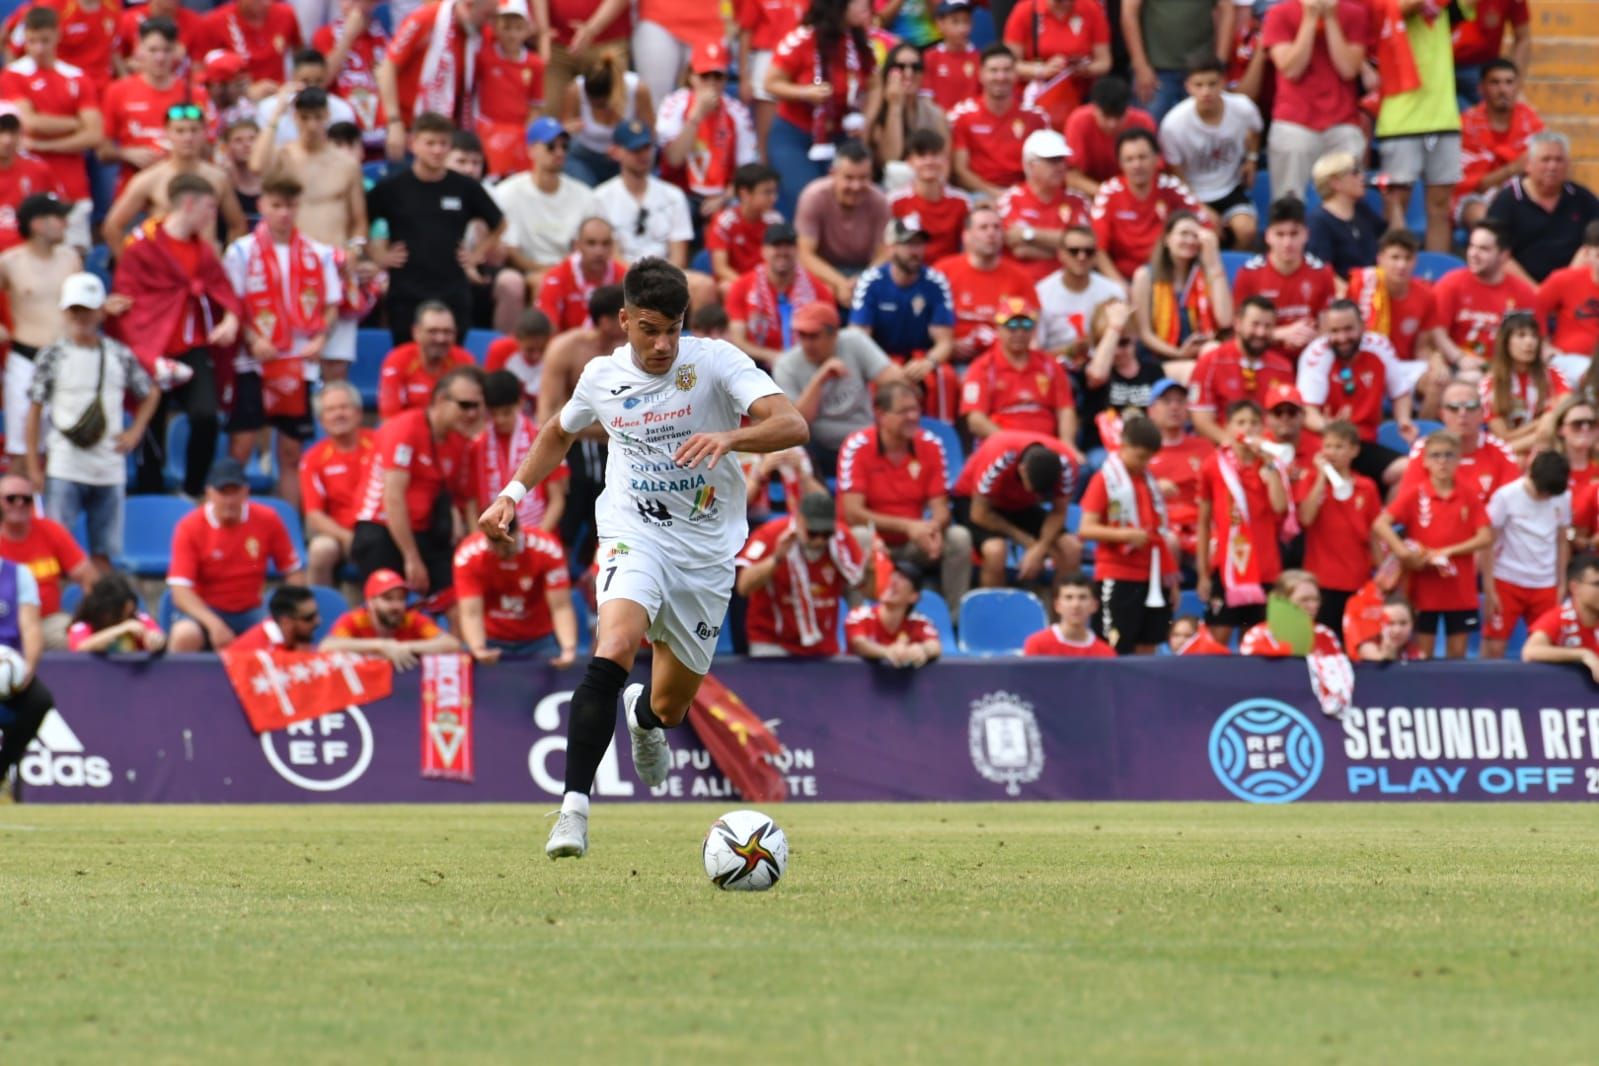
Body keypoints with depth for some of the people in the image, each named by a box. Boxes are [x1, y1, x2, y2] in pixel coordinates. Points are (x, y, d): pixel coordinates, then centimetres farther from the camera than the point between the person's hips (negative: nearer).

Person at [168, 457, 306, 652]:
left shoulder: (267, 521, -4)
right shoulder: (189, 527, -11)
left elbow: (294, 572, 5)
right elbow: (180, 590, -17)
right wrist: (213, 624, -31)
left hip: (249, 612, 2)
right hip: (204, 611, -2)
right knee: (185, 634, -37)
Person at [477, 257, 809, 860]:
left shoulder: (716, 362, -12)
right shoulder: (602, 378, -1)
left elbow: (793, 426, -24)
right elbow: (560, 433, 22)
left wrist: (729, 437, -43)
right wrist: (512, 494, 10)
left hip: (707, 551, 0)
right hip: (634, 535, 0)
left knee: (668, 709, 11)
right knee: (614, 648, -31)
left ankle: (643, 715, 53)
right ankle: (574, 808, -32)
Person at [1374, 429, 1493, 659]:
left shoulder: (1469, 497, 1)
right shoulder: (1415, 494, -4)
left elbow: (1486, 537, -5)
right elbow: (1381, 524, -11)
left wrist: (1448, 551, -15)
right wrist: (1403, 552, -25)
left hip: (1461, 590, 1)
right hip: (1424, 587, -1)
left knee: (1458, 655, 6)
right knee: (1422, 655, 2)